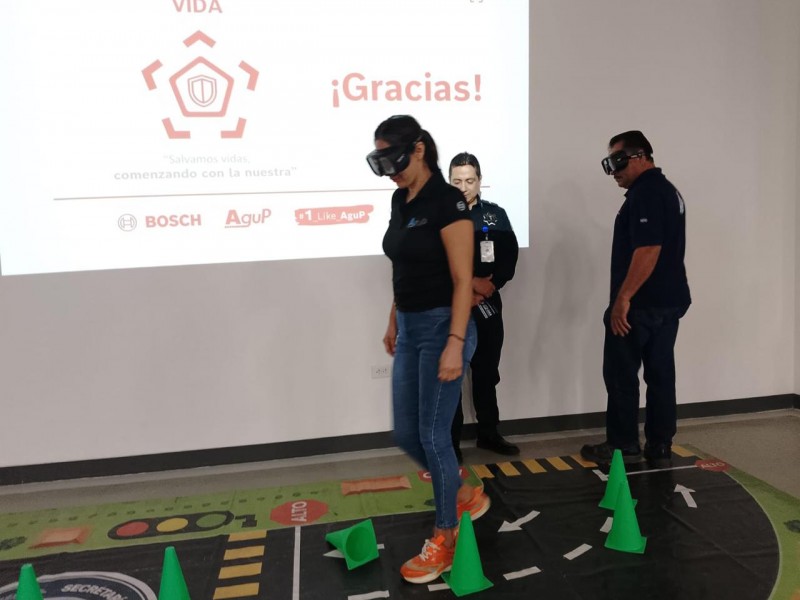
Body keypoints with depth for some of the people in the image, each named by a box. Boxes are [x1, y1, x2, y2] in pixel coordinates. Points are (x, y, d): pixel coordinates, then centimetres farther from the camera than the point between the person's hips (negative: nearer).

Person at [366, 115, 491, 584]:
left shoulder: (447, 201, -14)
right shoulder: (400, 201, 11)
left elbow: (463, 281, -17)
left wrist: (454, 344, -22)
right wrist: (394, 323, 21)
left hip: (441, 327, -8)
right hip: (410, 328, 9)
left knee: (433, 434, -1)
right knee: (406, 434, 12)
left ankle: (445, 539, 19)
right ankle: (467, 495, 36)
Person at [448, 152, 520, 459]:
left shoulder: (496, 215, 9)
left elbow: (510, 258, 3)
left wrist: (489, 286, -12)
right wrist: (469, 284, -15)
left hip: (488, 305, 3)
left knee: (487, 373, 13)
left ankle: (488, 433, 28)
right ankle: (450, 441, 12)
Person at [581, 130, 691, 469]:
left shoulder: (644, 193, -15)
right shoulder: (668, 190, 17)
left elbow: (648, 249, -25)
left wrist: (623, 297, -23)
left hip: (640, 303, -10)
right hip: (670, 300, 10)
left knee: (621, 375, 1)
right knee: (661, 374, 11)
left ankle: (623, 447, 11)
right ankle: (660, 448, 17)